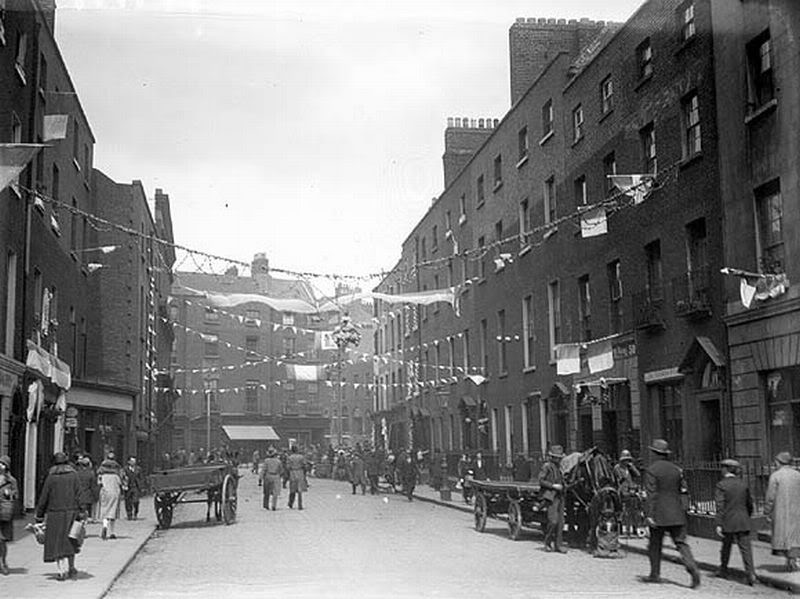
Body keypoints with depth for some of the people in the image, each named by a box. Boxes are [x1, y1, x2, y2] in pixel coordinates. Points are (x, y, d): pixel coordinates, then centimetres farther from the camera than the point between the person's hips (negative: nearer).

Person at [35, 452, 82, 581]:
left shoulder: (51, 477, -2)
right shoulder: (73, 475, 1)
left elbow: (44, 497, -1)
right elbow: (79, 494, -2)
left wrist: (39, 515, 7)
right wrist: (80, 513, 1)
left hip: (55, 513, -2)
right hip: (71, 511, 2)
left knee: (58, 542, 3)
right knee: (70, 541, 16)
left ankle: (63, 571, -6)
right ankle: (71, 568, 21)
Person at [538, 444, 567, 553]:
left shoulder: (558, 467, 18)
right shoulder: (547, 466, -6)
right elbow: (541, 481, -11)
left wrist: (563, 484, 10)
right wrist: (553, 486, -17)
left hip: (560, 496, 8)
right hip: (551, 496, -8)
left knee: (560, 522, 4)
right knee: (553, 521, -14)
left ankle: (558, 545, 7)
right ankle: (547, 542, 2)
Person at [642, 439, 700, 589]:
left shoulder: (651, 470, -10)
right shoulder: (676, 469, 6)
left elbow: (651, 494, -15)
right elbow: (684, 489, 10)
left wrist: (650, 515, -15)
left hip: (659, 514, -4)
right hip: (676, 514, 4)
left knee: (655, 544, 10)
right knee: (681, 543, 4)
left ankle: (655, 574, 18)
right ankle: (693, 568, -16)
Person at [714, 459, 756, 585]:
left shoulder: (721, 485, -8)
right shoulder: (743, 484, 6)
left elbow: (720, 506, -15)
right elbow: (750, 503, 13)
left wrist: (718, 524, -16)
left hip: (728, 522, -3)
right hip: (743, 522, 3)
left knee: (726, 546, 15)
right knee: (745, 548, -1)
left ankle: (723, 570, 29)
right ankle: (750, 574, -14)